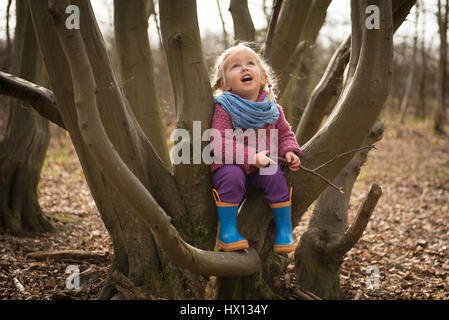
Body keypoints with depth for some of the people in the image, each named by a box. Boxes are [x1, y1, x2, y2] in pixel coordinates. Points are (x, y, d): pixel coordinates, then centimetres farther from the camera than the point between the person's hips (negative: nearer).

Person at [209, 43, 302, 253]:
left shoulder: (272, 109, 1)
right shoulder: (224, 108, -14)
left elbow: (284, 134, 16)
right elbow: (219, 144, -22)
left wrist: (289, 151, -6)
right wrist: (251, 158, -30)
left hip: (261, 169, 4)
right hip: (229, 167, -4)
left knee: (275, 177, -24)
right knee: (232, 176, -33)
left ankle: (284, 229, -7)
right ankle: (227, 230, -18)